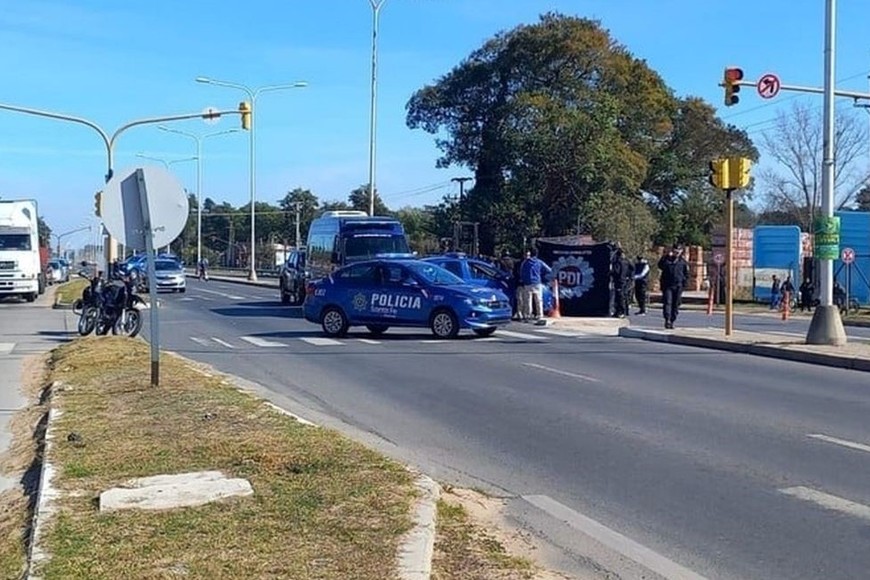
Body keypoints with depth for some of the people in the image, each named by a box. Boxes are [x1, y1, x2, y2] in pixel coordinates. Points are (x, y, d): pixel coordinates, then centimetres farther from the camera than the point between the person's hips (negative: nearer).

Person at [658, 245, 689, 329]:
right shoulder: (667, 259, 6)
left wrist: (684, 283, 4)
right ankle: (667, 319, -22)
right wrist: (667, 256, -20)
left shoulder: (683, 261, 10)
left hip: (678, 286, 2)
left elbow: (686, 274, 15)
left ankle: (672, 321, 10)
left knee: (676, 304, 3)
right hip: (667, 285, -2)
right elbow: (660, 265, -14)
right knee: (667, 302, -14)